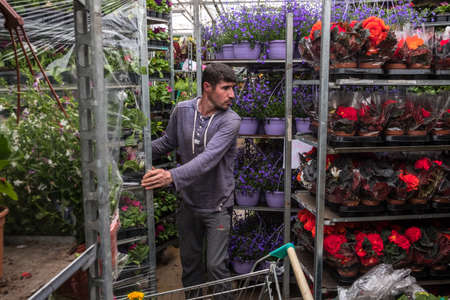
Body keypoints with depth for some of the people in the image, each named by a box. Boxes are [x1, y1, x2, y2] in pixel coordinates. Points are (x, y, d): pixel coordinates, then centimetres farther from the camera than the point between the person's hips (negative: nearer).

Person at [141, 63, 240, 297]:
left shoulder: (230, 121, -19)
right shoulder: (182, 110, -6)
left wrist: (172, 176, -45)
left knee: (216, 266, 2)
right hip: (189, 202, 4)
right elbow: (167, 142, 10)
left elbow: (209, 158, -33)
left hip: (217, 206, -4)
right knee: (189, 262, 19)